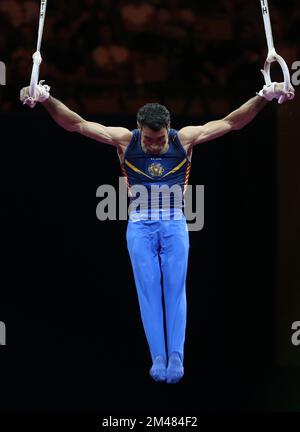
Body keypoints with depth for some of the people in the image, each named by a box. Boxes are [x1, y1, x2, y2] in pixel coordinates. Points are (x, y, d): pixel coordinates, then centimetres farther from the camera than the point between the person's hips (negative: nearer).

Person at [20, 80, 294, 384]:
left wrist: (263, 97, -22)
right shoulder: (125, 140, -8)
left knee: (175, 290, -3)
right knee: (149, 292, -3)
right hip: (140, 226, 0)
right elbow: (77, 124, -13)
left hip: (174, 224, 0)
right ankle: (158, 357, -3)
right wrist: (47, 100, -27)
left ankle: (176, 356, -4)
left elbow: (230, 122, -11)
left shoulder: (184, 139, -8)